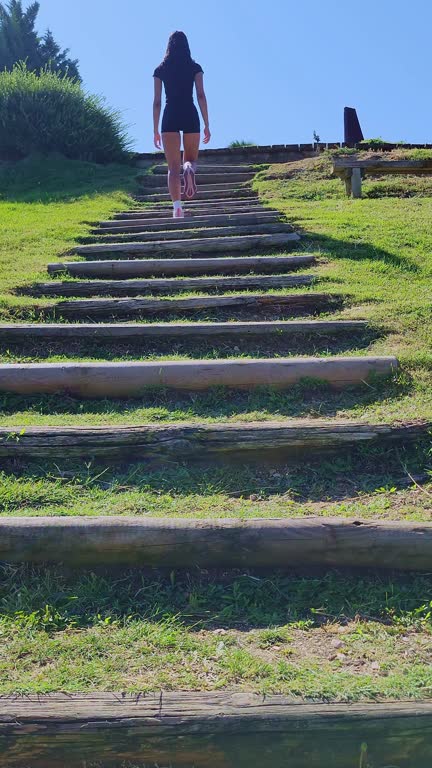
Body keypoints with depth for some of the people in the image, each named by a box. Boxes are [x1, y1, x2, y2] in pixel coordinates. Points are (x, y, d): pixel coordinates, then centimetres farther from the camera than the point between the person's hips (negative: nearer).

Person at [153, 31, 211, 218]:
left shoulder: (160, 70, 9)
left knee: (173, 167, 0)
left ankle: (177, 207, -14)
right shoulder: (195, 68, 7)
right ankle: (189, 169, -22)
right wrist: (207, 125, 0)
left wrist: (156, 131, 10)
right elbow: (201, 96, -1)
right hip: (190, 115, 0)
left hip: (169, 117, 0)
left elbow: (157, 102, 6)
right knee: (191, 159, 16)